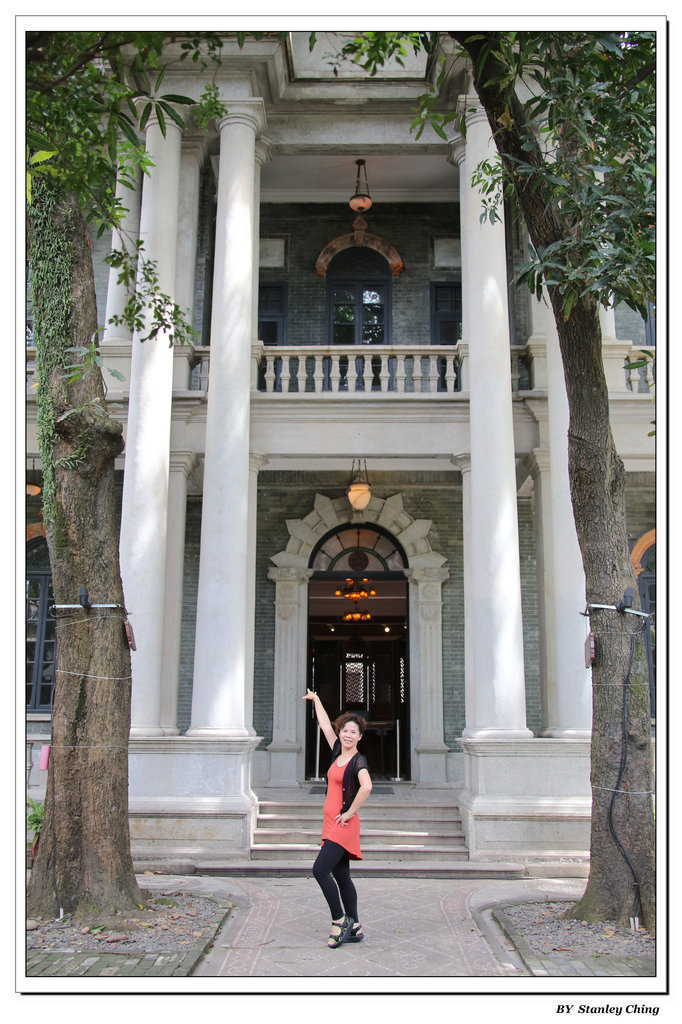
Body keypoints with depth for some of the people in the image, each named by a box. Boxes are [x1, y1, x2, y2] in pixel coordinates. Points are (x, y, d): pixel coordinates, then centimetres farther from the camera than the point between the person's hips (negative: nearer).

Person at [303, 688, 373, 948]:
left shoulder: (358, 760, -12)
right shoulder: (338, 752, 10)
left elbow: (366, 787, -31)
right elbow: (325, 725, 22)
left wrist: (351, 812, -22)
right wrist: (315, 699, 31)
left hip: (344, 824, -8)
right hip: (331, 823, 8)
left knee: (320, 870, -14)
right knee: (341, 876, 10)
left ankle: (339, 921, -2)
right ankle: (354, 927, 17)